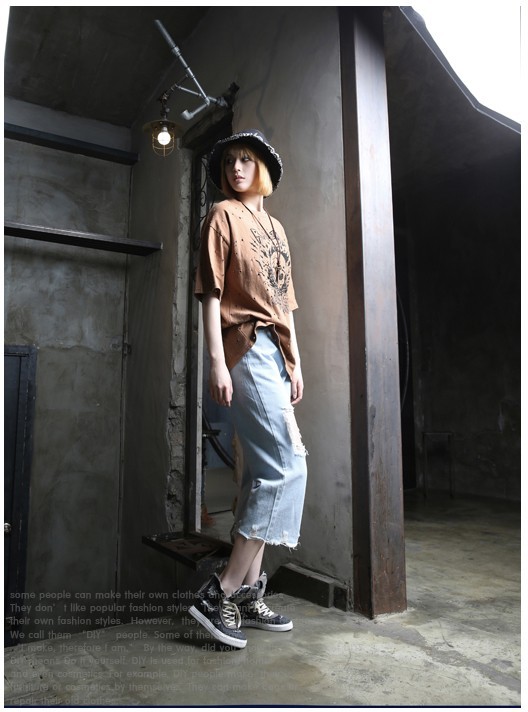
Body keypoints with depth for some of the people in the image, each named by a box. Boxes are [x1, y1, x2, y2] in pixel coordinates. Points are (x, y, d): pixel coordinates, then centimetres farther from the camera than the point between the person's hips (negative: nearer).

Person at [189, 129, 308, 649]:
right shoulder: (223, 215, 4)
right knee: (288, 464, -15)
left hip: (275, 354, 8)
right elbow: (211, 294, -6)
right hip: (247, 348, -8)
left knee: (265, 471, 7)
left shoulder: (275, 226, 25)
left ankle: (248, 593, 17)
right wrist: (216, 362, -15)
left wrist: (295, 362, 15)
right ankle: (221, 593, -6)